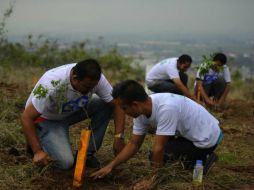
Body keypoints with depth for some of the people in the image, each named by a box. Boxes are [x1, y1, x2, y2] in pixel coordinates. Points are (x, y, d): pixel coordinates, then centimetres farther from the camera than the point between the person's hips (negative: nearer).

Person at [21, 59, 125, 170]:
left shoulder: (95, 79, -24)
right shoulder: (52, 84, -38)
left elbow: (117, 105, -16)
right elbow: (26, 117, -33)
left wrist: (119, 137, -27)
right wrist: (37, 151, -35)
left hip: (72, 112, 5)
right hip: (46, 119, -5)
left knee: (106, 105, -18)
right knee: (65, 162, -23)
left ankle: (87, 153, -5)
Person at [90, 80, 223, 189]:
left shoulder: (166, 108, -36)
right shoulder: (142, 110, -8)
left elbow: (158, 149, -28)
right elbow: (134, 144, 2)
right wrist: (110, 166, -4)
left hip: (207, 138, -8)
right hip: (190, 133, 8)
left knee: (160, 156, -12)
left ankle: (200, 162, -2)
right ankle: (200, 157, 16)